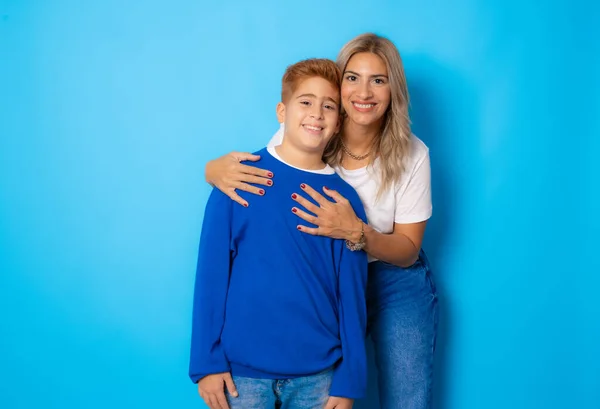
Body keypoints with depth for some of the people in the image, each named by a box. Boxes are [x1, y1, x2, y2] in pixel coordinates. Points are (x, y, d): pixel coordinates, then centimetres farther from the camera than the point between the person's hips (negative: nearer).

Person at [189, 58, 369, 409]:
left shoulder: (344, 197, -1)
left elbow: (352, 293, 1)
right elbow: (212, 273, -4)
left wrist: (350, 377, -1)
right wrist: (207, 360, -7)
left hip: (317, 372, 2)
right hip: (242, 368, -1)